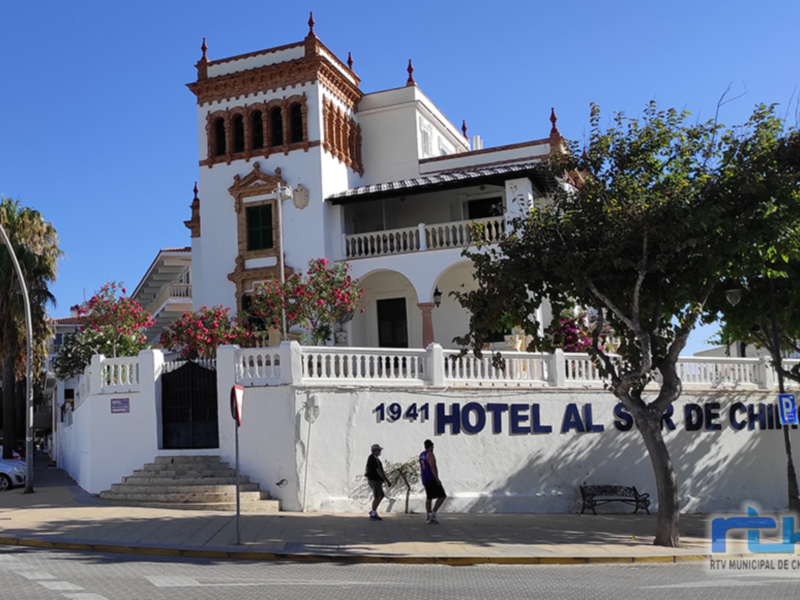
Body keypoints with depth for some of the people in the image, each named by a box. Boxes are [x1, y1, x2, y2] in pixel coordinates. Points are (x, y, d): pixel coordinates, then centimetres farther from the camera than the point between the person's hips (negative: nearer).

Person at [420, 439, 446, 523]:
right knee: (442, 496, -6)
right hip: (432, 479, -9)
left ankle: (429, 517, 9)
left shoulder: (421, 455, 15)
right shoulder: (430, 454, -12)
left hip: (425, 480, 9)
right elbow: (432, 467, -22)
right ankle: (433, 512, -15)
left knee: (429, 498, 13)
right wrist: (437, 478, -25)